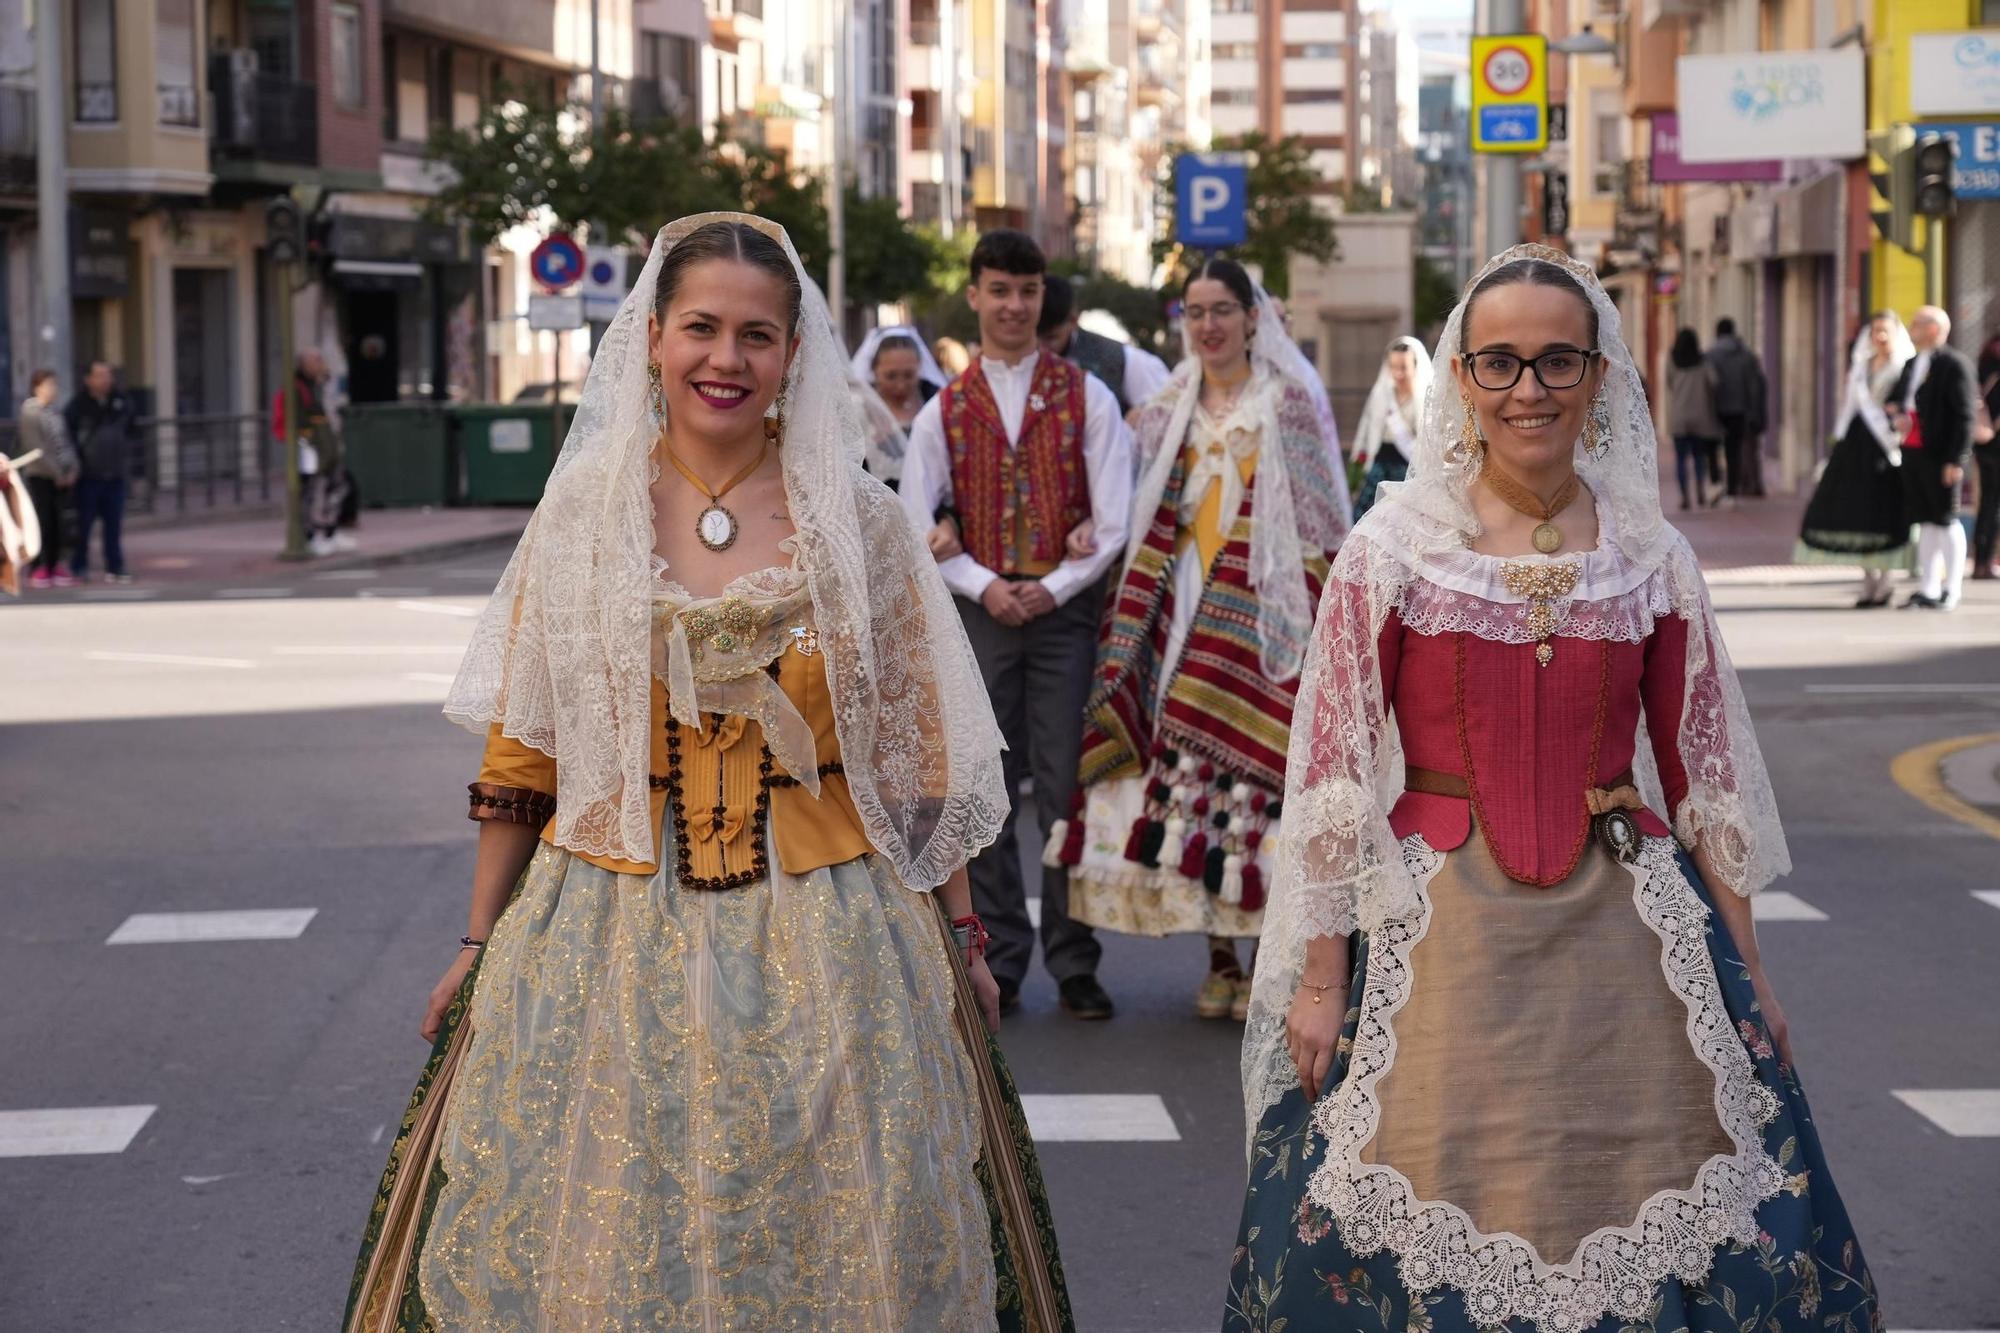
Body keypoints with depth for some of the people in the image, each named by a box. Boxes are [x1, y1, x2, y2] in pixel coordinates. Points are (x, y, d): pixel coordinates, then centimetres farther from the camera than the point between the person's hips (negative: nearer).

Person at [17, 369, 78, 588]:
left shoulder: (55, 412, 12)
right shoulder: (30, 413, -8)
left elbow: (65, 441, 14)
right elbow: (36, 447, -13)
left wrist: (73, 467, 0)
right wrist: (56, 472, -14)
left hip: (59, 477, 6)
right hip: (39, 476, -6)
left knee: (56, 523, 7)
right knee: (42, 522, -6)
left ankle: (55, 567, 12)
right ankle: (39, 570, -2)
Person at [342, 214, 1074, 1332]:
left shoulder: (858, 519, 0)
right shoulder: (583, 509, 0)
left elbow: (920, 750, 4)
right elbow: (519, 750, 4)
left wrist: (960, 934, 5)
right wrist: (482, 939, 5)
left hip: (821, 939, 0)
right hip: (613, 937, 0)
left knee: (822, 1242, 7)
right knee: (608, 1240, 7)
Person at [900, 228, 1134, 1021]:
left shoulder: (1086, 397, 4)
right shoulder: (944, 411, 8)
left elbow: (1115, 518, -1)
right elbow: (918, 525, 4)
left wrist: (1054, 588, -10)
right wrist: (984, 587, -8)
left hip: (1065, 608, -2)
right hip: (978, 611, 2)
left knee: (1065, 791, -2)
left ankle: (1074, 965, 4)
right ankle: (1000, 962, 9)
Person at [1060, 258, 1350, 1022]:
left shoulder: (1287, 404, 1)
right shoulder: (1172, 408, 14)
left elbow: (1319, 519, -1)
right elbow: (1144, 515, 15)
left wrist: (1313, 609, -9)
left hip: (1262, 607, -4)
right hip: (1187, 605, 4)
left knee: (1253, 767, -9)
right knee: (1188, 765, 0)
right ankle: (1221, 957, 8)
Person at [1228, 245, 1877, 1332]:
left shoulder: (1651, 559, 3)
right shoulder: (1392, 550, -4)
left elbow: (1704, 771, 9)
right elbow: (1333, 775, -3)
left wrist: (1746, 974, 10)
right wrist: (1321, 976, -4)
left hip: (1623, 928, 2)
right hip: (1445, 930, -2)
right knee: (1432, 1241, 1)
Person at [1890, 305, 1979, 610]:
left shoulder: (1955, 364, -9)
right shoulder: (1912, 364, 16)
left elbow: (1965, 415, -13)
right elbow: (1893, 399, 24)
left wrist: (1956, 459, -17)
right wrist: (1895, 418, 0)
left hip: (1940, 455, -8)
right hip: (1912, 452, 8)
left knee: (1946, 521, -1)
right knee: (1926, 522, 12)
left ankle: (1951, 591, 5)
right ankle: (1927, 588, 17)